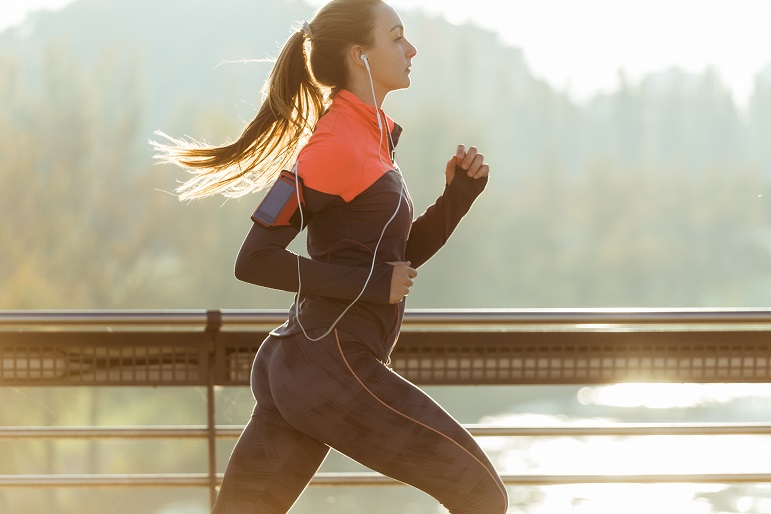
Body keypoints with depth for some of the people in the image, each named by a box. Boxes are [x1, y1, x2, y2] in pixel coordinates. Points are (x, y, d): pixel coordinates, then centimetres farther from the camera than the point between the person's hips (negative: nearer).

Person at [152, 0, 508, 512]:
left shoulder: (370, 138, 18)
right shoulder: (334, 144, -12)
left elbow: (405, 256, 25)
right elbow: (255, 261, -16)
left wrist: (458, 193, 9)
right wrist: (371, 284, -15)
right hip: (332, 368, -9)